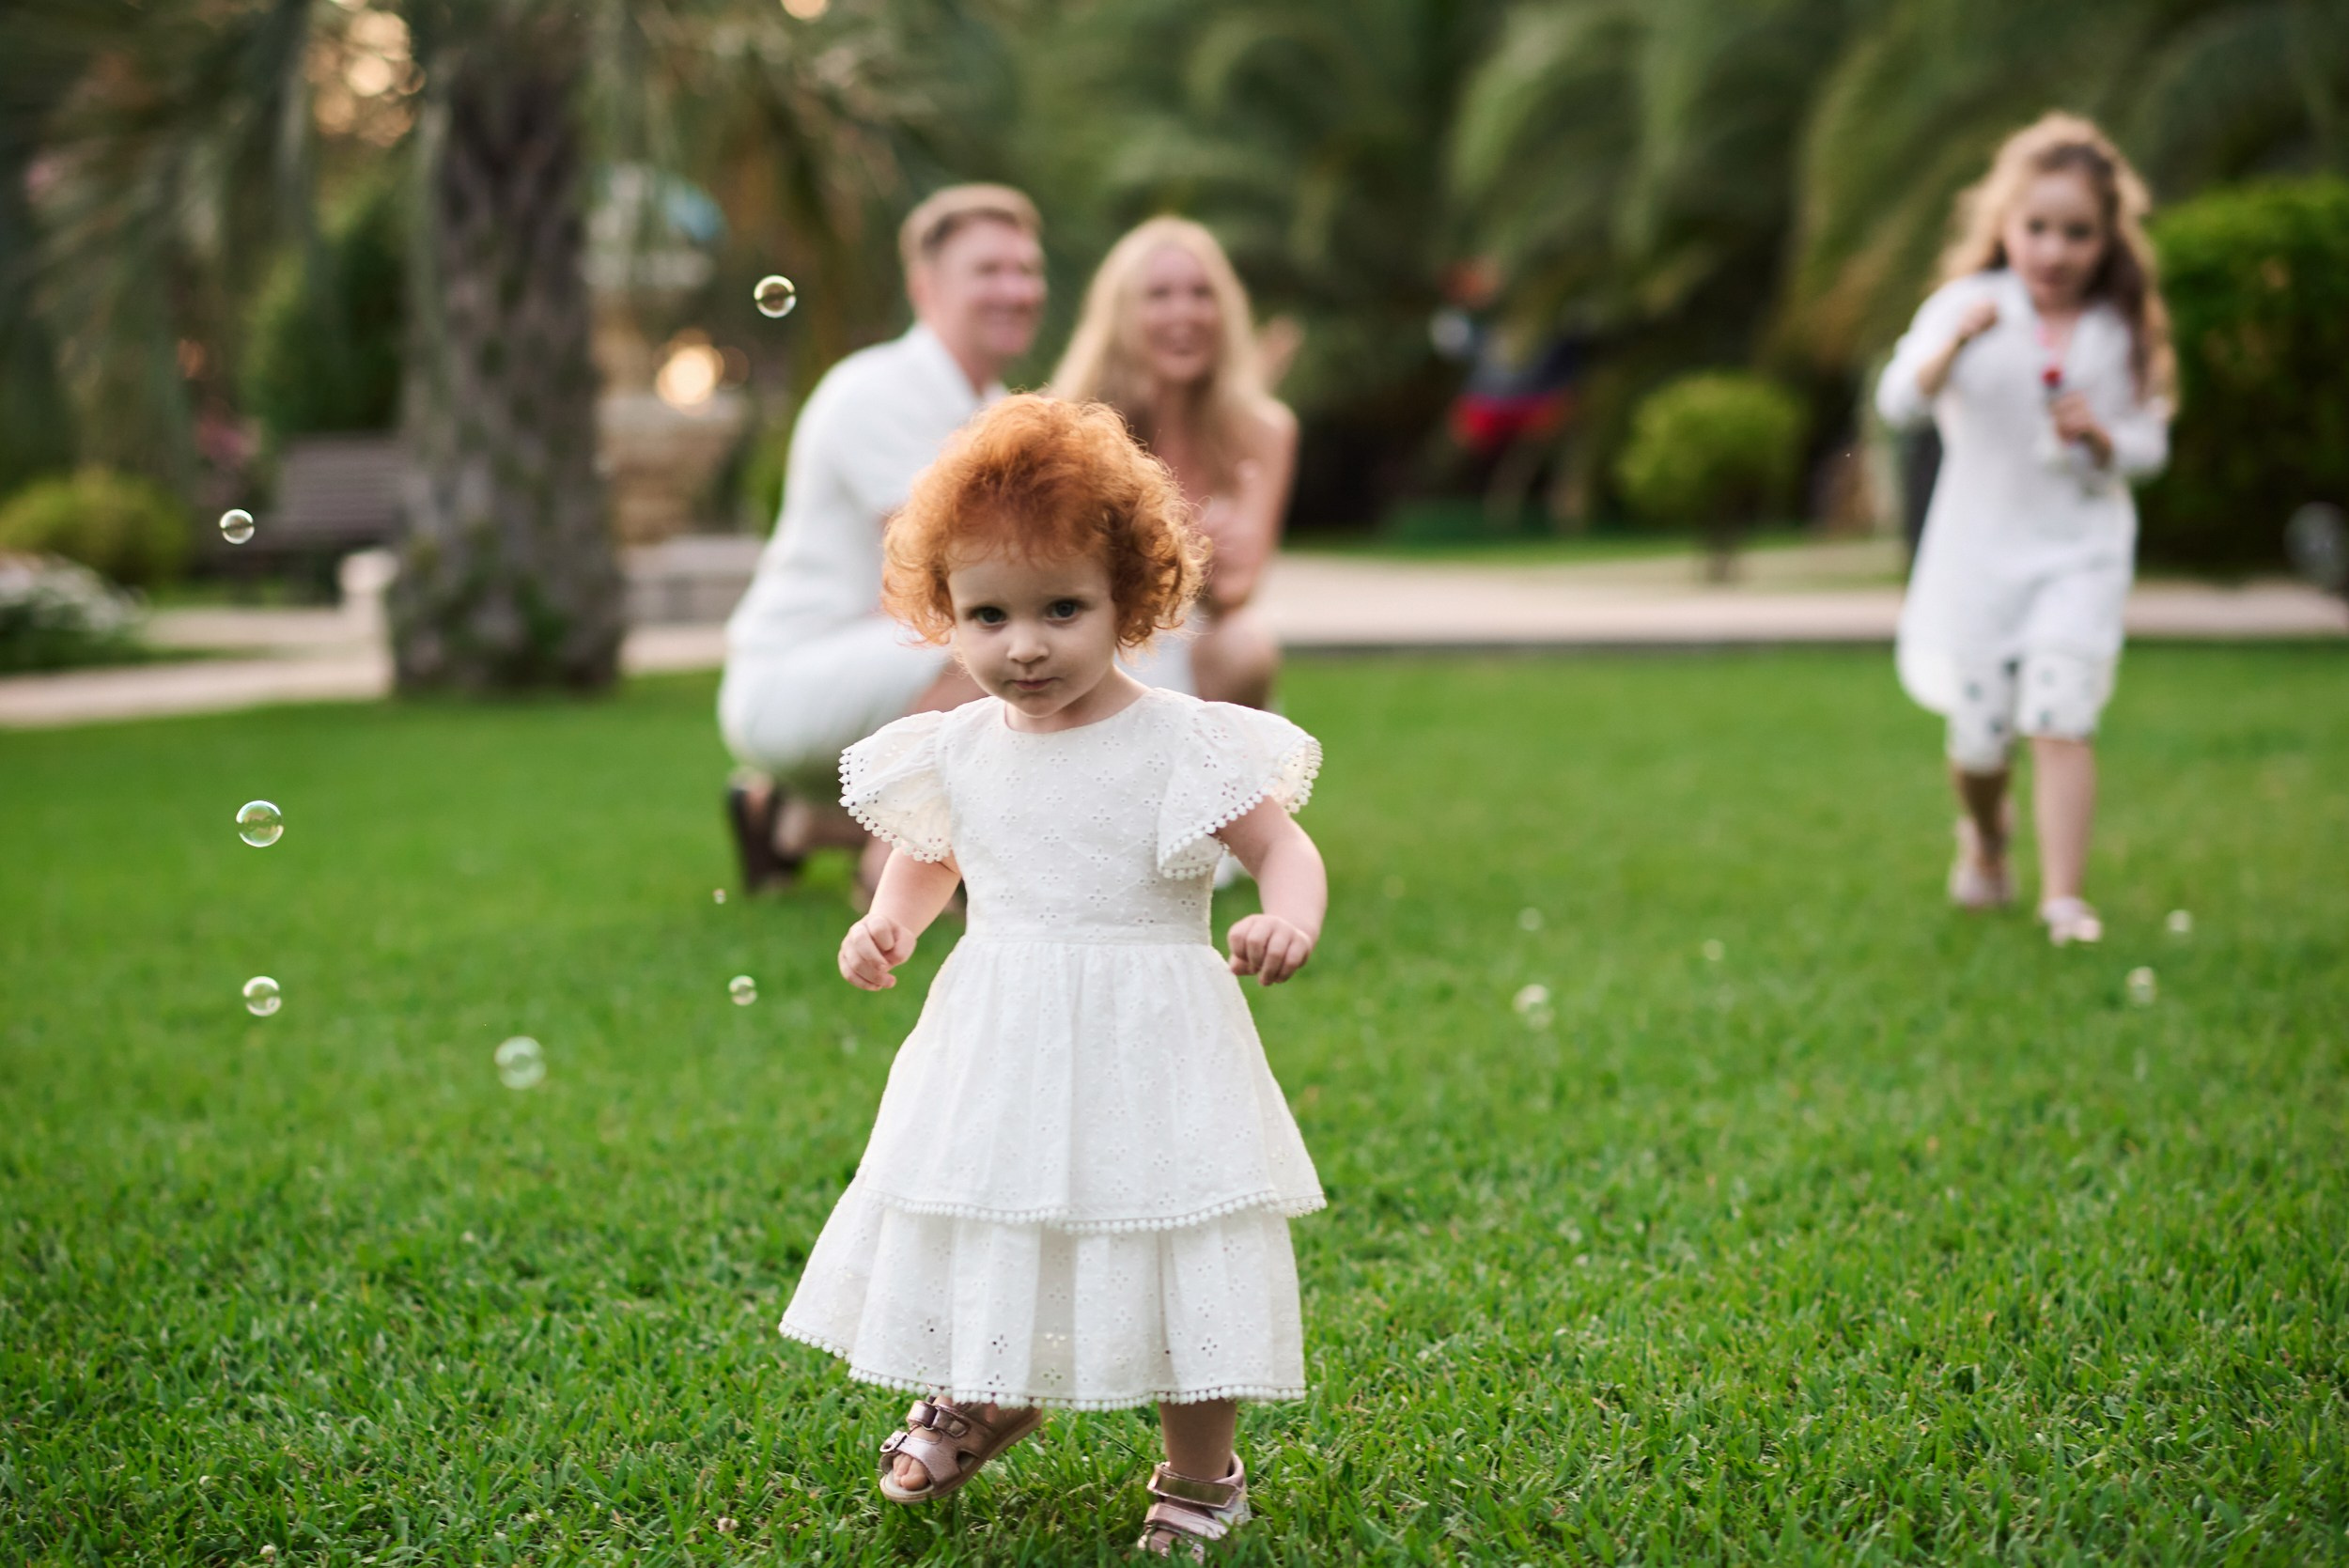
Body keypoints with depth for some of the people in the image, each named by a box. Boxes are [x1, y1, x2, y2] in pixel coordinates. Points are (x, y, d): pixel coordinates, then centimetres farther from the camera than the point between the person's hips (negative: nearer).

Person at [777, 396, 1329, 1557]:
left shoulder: (1183, 745, -12)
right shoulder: (953, 753, 1)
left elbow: (1285, 848, -9)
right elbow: (929, 854, 19)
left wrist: (1289, 919, -30)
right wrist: (888, 923, 0)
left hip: (1147, 1046, -4)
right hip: (998, 1049, 4)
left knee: (1172, 1246, 3)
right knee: (981, 1228, 16)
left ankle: (1201, 1475, 25)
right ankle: (978, 1398, 47)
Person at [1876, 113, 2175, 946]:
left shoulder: (2122, 332, 1)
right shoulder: (1967, 306, -7)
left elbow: (2150, 445, 7)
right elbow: (1899, 402, -21)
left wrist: (2102, 439, -15)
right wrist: (1954, 343, -39)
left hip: (2081, 548, 0)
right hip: (1979, 549, 0)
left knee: (2060, 719, -13)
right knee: (1980, 735, 6)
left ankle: (2064, 896, -11)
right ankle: (1985, 837, 38)